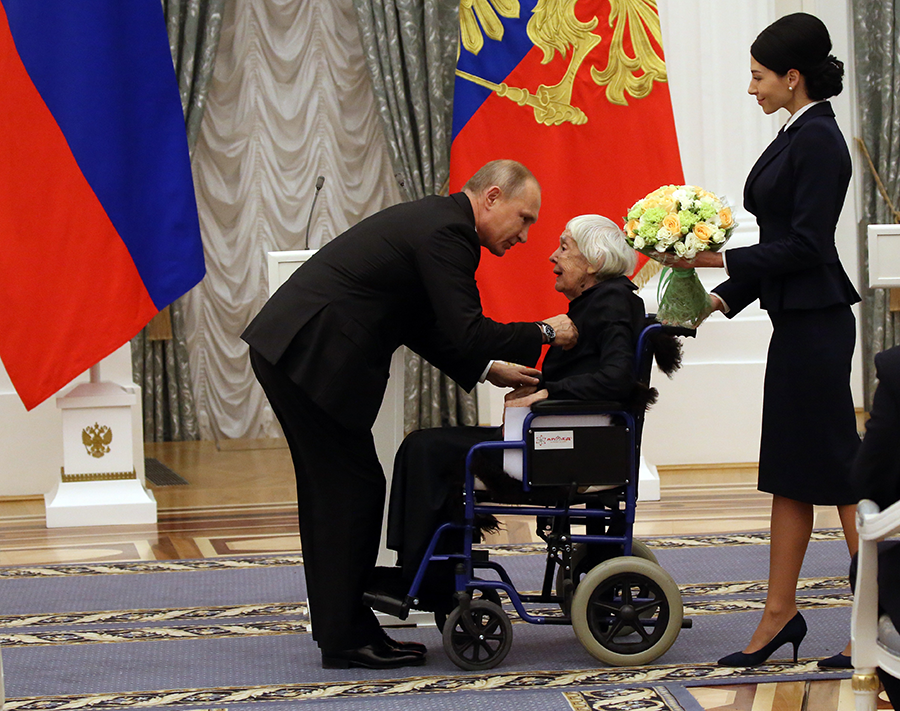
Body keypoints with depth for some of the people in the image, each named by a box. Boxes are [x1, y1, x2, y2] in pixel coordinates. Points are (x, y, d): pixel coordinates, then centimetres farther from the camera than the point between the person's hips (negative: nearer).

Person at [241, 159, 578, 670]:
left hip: (288, 350, 11)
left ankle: (340, 628, 22)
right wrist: (545, 333, -7)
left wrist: (488, 367, 17)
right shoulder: (447, 231, -14)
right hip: (313, 359, -11)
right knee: (353, 488, -4)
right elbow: (466, 334, -19)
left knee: (331, 491, 15)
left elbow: (427, 329, 23)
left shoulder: (434, 220, 18)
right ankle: (348, 639, 3)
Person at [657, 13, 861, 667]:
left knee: (836, 467, -4)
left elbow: (805, 245, -20)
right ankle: (780, 614, 17)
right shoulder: (799, 136, 15)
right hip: (797, 323, 10)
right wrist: (721, 298, 14)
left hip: (816, 324, -10)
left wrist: (721, 258, -19)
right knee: (789, 472, 11)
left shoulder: (818, 139, -15)